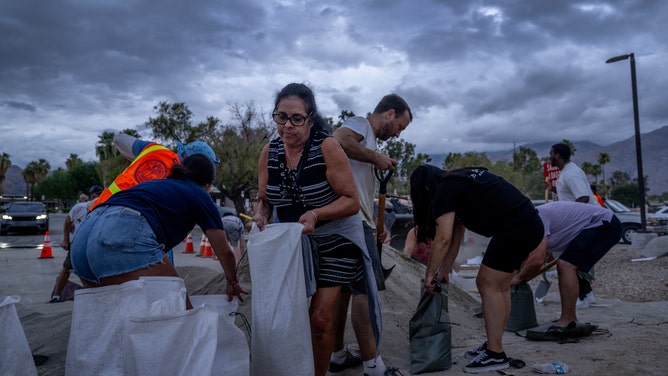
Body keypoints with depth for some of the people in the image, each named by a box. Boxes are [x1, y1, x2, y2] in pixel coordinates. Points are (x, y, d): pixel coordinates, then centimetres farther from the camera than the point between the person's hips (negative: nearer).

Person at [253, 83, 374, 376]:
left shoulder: (327, 147, -21)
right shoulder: (269, 152, -7)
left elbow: (352, 201, -19)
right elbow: (263, 199, 4)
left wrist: (316, 214, -34)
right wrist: (260, 215, -19)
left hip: (334, 240, -4)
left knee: (320, 317, -7)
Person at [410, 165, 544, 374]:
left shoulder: (443, 190, -6)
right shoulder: (458, 182, 22)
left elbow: (443, 239, -12)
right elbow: (456, 236, 24)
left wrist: (429, 274, -1)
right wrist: (445, 271, 26)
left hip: (514, 228, -10)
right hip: (529, 223, 10)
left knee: (488, 285, -4)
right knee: (499, 287, 14)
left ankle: (495, 354, -1)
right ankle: (493, 346, 21)